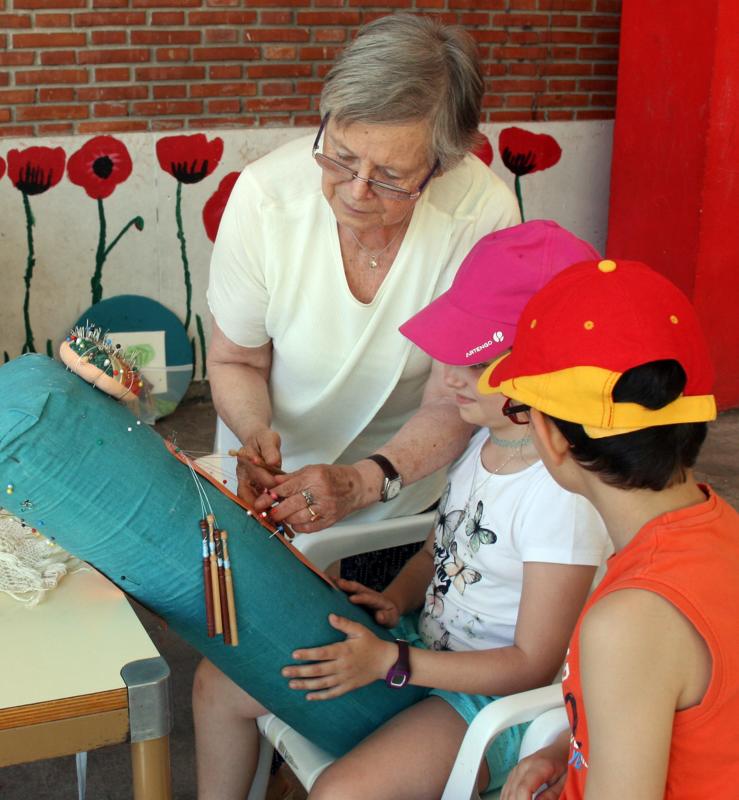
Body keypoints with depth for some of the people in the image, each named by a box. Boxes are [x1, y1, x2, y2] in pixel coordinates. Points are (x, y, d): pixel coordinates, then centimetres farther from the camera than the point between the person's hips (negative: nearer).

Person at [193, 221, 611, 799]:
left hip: (496, 695, -8)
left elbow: (533, 666, -22)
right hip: (424, 639, 8)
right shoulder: (487, 440, -2)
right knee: (220, 684, 5)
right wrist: (394, 601, -6)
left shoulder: (563, 494, -27)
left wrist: (388, 662, -25)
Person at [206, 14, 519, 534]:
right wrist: (256, 434, -30)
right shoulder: (264, 196, -24)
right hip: (271, 485, 0)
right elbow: (235, 361, -9)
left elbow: (452, 404, -20)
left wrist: (364, 481, -36)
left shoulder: (485, 217, -27)